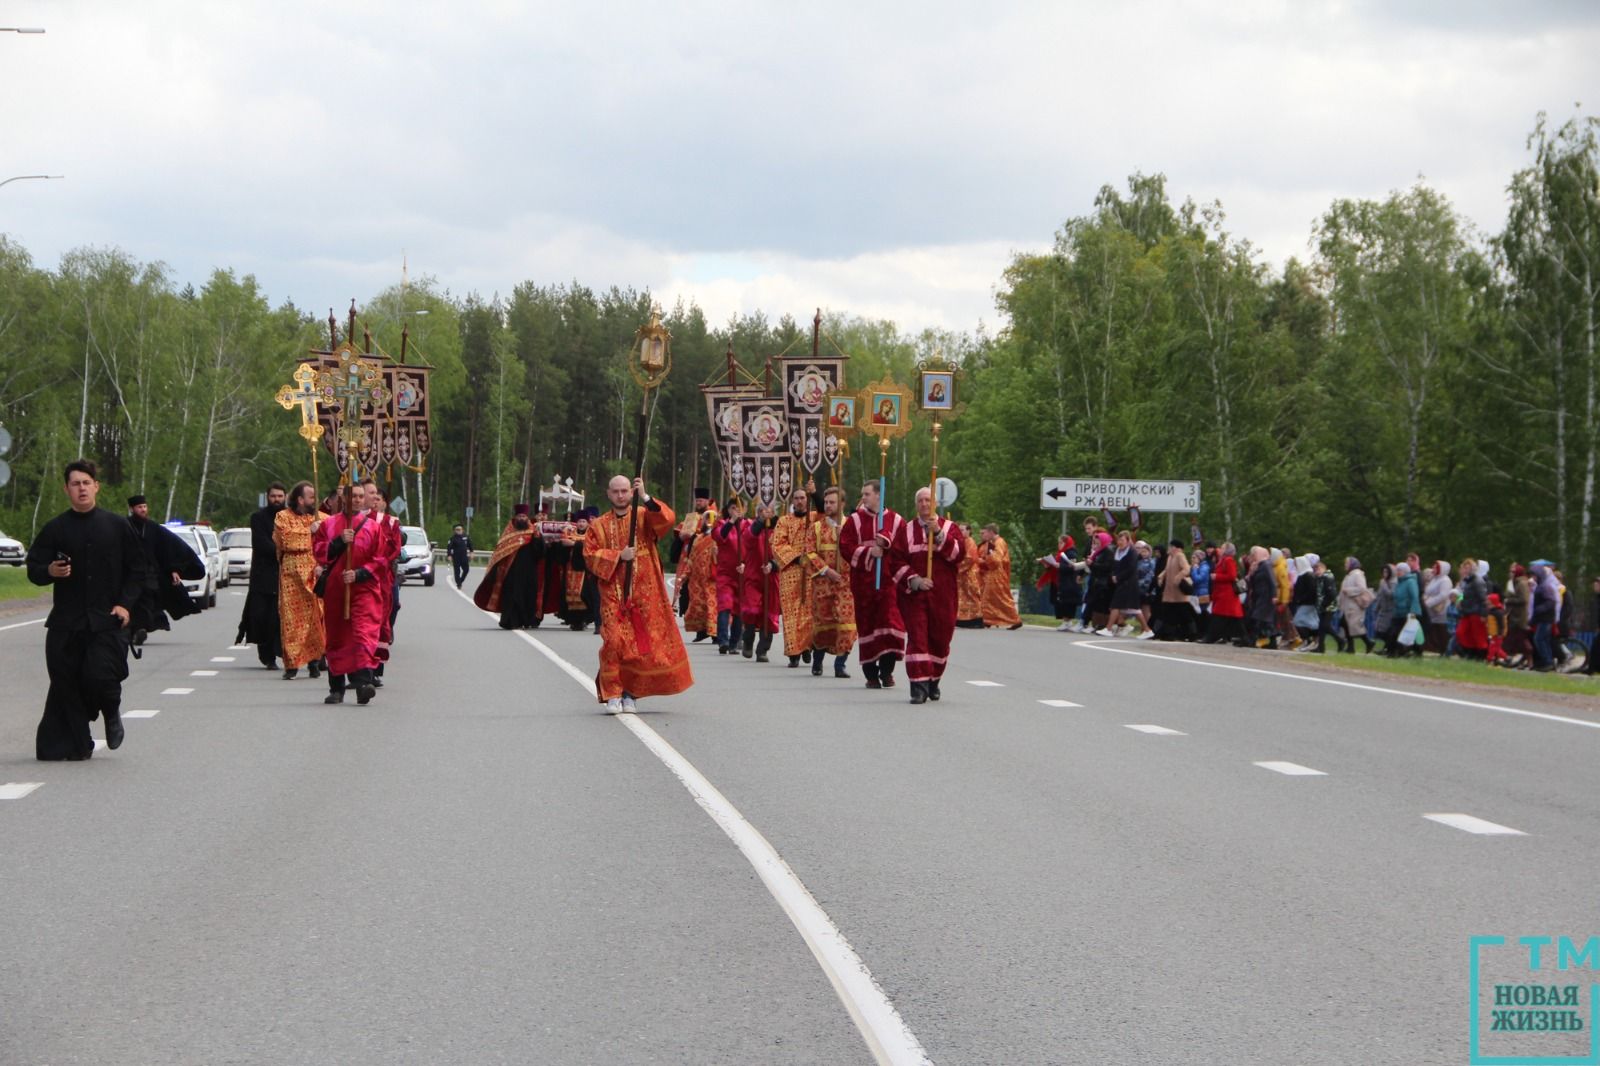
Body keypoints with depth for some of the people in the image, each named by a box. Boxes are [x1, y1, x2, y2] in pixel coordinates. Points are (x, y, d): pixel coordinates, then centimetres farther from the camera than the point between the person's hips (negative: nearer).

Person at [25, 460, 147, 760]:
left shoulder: (117, 526, 5)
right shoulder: (55, 529, 5)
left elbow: (137, 569, 9)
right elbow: (33, 569, 6)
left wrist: (125, 603, -3)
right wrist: (49, 571, -16)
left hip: (107, 620, -1)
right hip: (65, 623, 1)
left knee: (100, 676, -15)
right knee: (65, 683, -1)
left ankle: (112, 713, 19)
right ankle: (74, 745, 12)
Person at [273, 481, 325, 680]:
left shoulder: (321, 518, 16)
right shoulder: (283, 517, 5)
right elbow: (286, 541, -10)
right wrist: (309, 532, -7)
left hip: (317, 574, 3)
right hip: (292, 575, -3)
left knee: (317, 617, -4)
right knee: (292, 618, -6)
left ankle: (314, 660, 5)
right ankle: (291, 664, -4)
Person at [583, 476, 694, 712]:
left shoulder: (645, 516, 6)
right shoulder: (599, 525, 10)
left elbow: (668, 520, -14)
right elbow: (590, 555, 1)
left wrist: (645, 497, -22)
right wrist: (618, 556, -11)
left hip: (645, 593, 0)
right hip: (613, 593, 0)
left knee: (644, 642, 0)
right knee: (615, 641, -12)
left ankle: (631, 692, 13)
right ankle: (613, 694, -6)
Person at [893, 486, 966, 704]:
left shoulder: (949, 527, 8)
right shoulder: (906, 530, 9)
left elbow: (959, 553, -8)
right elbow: (898, 559, 0)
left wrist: (938, 534, -17)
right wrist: (915, 580, -14)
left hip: (943, 594, 1)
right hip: (914, 593, -1)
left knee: (940, 639, 6)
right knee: (917, 638, -9)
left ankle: (933, 681, 25)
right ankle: (919, 686, -11)